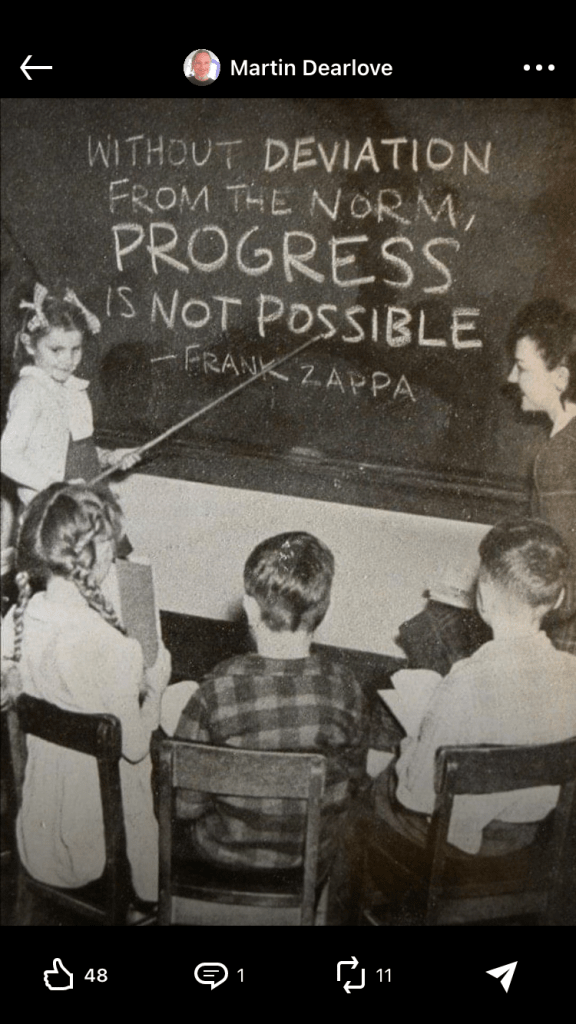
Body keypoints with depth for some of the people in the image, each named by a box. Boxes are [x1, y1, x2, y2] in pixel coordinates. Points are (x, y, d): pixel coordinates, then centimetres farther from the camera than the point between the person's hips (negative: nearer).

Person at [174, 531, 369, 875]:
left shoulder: (218, 689, -27)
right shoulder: (345, 690, -22)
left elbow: (184, 801, -17)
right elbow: (353, 780, -5)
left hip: (224, 854, -1)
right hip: (313, 860, 2)